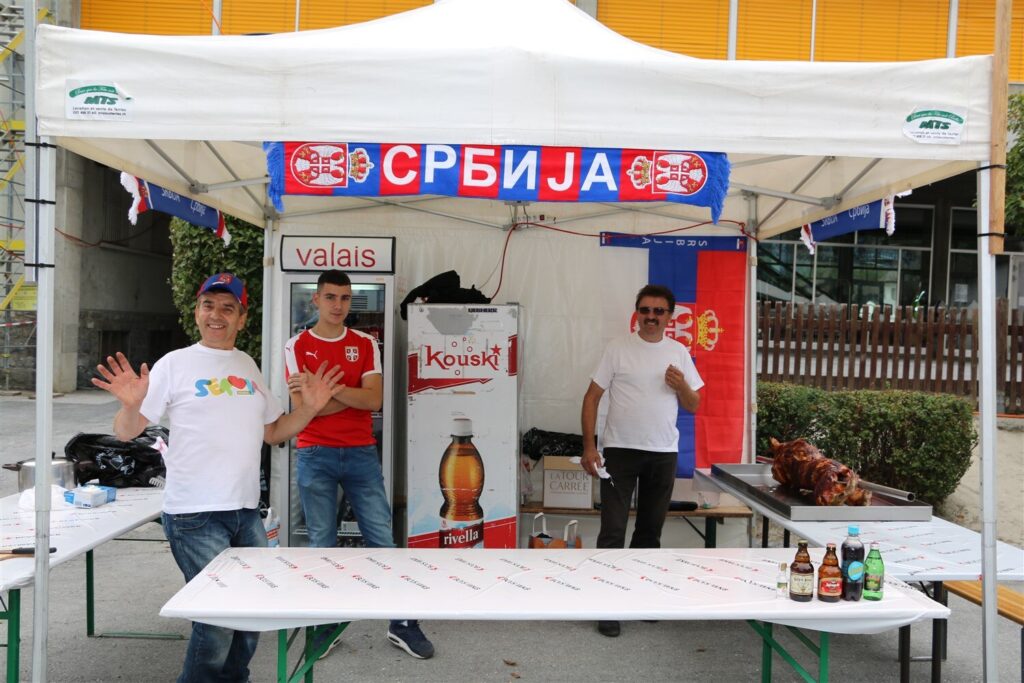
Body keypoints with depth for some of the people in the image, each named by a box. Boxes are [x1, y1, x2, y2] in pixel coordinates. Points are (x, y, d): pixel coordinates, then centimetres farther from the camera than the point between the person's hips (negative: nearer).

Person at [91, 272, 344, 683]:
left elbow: (273, 432, 18)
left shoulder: (248, 367, 11)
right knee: (219, 619, -6)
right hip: (195, 516, -6)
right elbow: (125, 433, -6)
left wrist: (310, 408, 4)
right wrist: (132, 405, -26)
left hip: (247, 512, 6)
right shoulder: (175, 364, -4)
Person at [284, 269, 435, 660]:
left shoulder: (365, 344, 5)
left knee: (382, 539, 3)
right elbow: (303, 405, -11)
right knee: (322, 544, 8)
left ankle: (402, 623, 13)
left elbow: (374, 400, -8)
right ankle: (327, 625, 21)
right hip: (315, 456, -1)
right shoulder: (297, 346, 0)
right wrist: (356, 396, -8)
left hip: (361, 453, 2)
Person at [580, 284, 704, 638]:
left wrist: (681, 385, -13)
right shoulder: (618, 348, -4)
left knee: (650, 529, 14)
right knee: (612, 531, -3)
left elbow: (694, 406, 9)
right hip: (620, 450, -3)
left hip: (663, 453, 3)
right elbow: (592, 397, -4)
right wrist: (589, 446, -11)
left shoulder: (679, 353, 5)